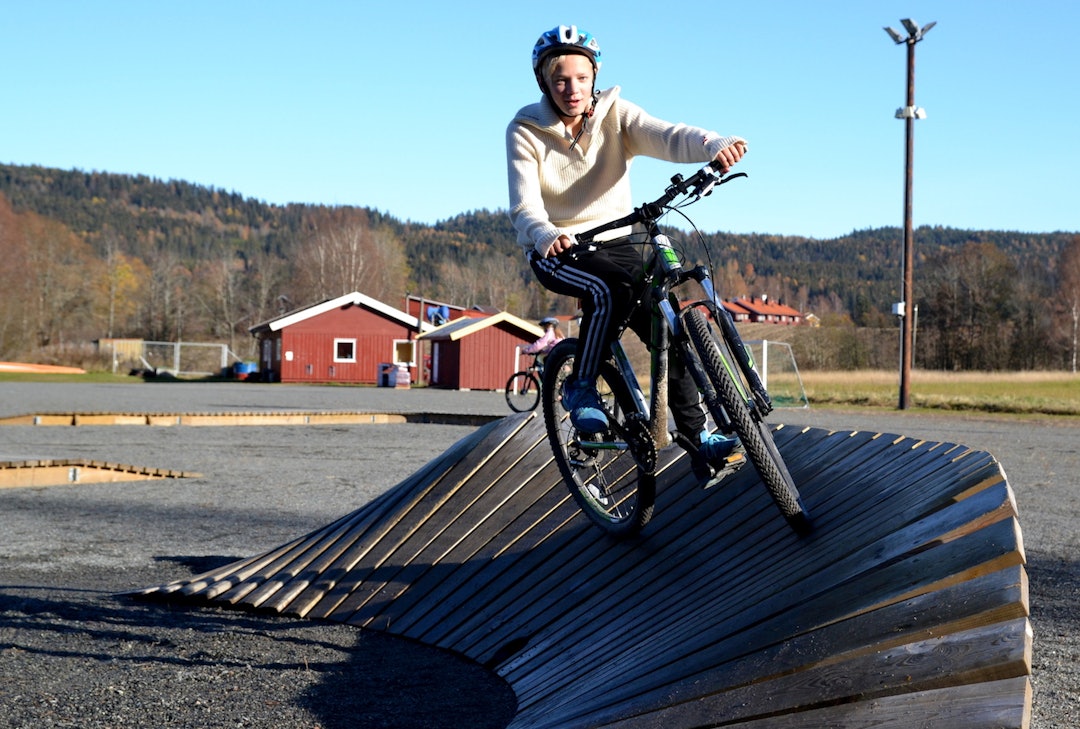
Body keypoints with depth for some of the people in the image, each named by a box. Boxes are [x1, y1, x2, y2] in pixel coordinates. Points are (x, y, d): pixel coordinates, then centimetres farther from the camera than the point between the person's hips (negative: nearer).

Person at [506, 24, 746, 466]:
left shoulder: (614, 114, -5)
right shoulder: (525, 130, -9)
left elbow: (667, 136, -24)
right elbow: (524, 206, -20)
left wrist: (714, 146, -46)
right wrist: (548, 236, -44)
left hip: (613, 243, 3)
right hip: (554, 252, -3)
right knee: (607, 289, -33)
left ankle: (696, 434, -1)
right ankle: (581, 388, -15)